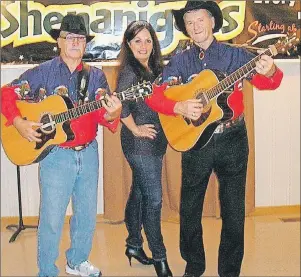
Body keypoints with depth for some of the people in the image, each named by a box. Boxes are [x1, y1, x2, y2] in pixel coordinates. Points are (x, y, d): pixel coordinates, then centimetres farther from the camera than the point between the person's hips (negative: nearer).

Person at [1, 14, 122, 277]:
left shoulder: (95, 76, 5)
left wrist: (112, 113, -27)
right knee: (52, 219, 0)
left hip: (89, 153, 4)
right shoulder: (42, 72, -3)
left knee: (87, 215, 15)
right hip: (56, 154, -4)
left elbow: (103, 114, -4)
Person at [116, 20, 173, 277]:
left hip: (155, 142, 8)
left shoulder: (155, 68, 10)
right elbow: (121, 104, -26)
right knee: (153, 200, -3)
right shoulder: (130, 71, -14)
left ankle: (134, 245, 31)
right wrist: (135, 129, -16)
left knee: (139, 194, 17)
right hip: (140, 144, -8)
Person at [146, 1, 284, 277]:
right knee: (189, 209, 10)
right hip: (195, 141, 1)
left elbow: (268, 82, -10)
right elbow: (154, 95, -4)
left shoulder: (236, 54, 1)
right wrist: (180, 107, -23)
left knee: (234, 211, 5)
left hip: (232, 141, -1)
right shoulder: (180, 61, 3)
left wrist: (269, 72, -33)